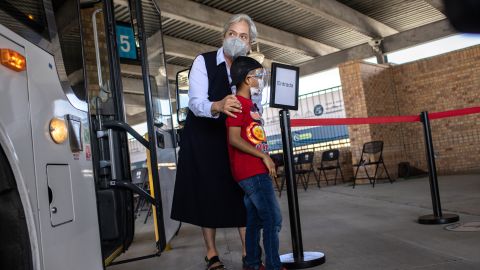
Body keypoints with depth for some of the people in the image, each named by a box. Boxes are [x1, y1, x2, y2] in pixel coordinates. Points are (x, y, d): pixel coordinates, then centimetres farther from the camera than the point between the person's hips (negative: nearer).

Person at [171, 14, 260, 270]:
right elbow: (196, 102, -23)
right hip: (202, 139, -3)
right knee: (207, 193, 3)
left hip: (233, 140, 3)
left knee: (242, 193, 0)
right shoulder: (203, 61, -10)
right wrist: (218, 106, -45)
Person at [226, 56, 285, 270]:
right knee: (273, 218, -5)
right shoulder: (238, 103, -11)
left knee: (255, 219, 13)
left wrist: (265, 160, 16)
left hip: (256, 171, 9)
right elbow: (234, 139, -19)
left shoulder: (250, 104, 18)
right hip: (252, 172, -9)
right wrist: (264, 156, -16)